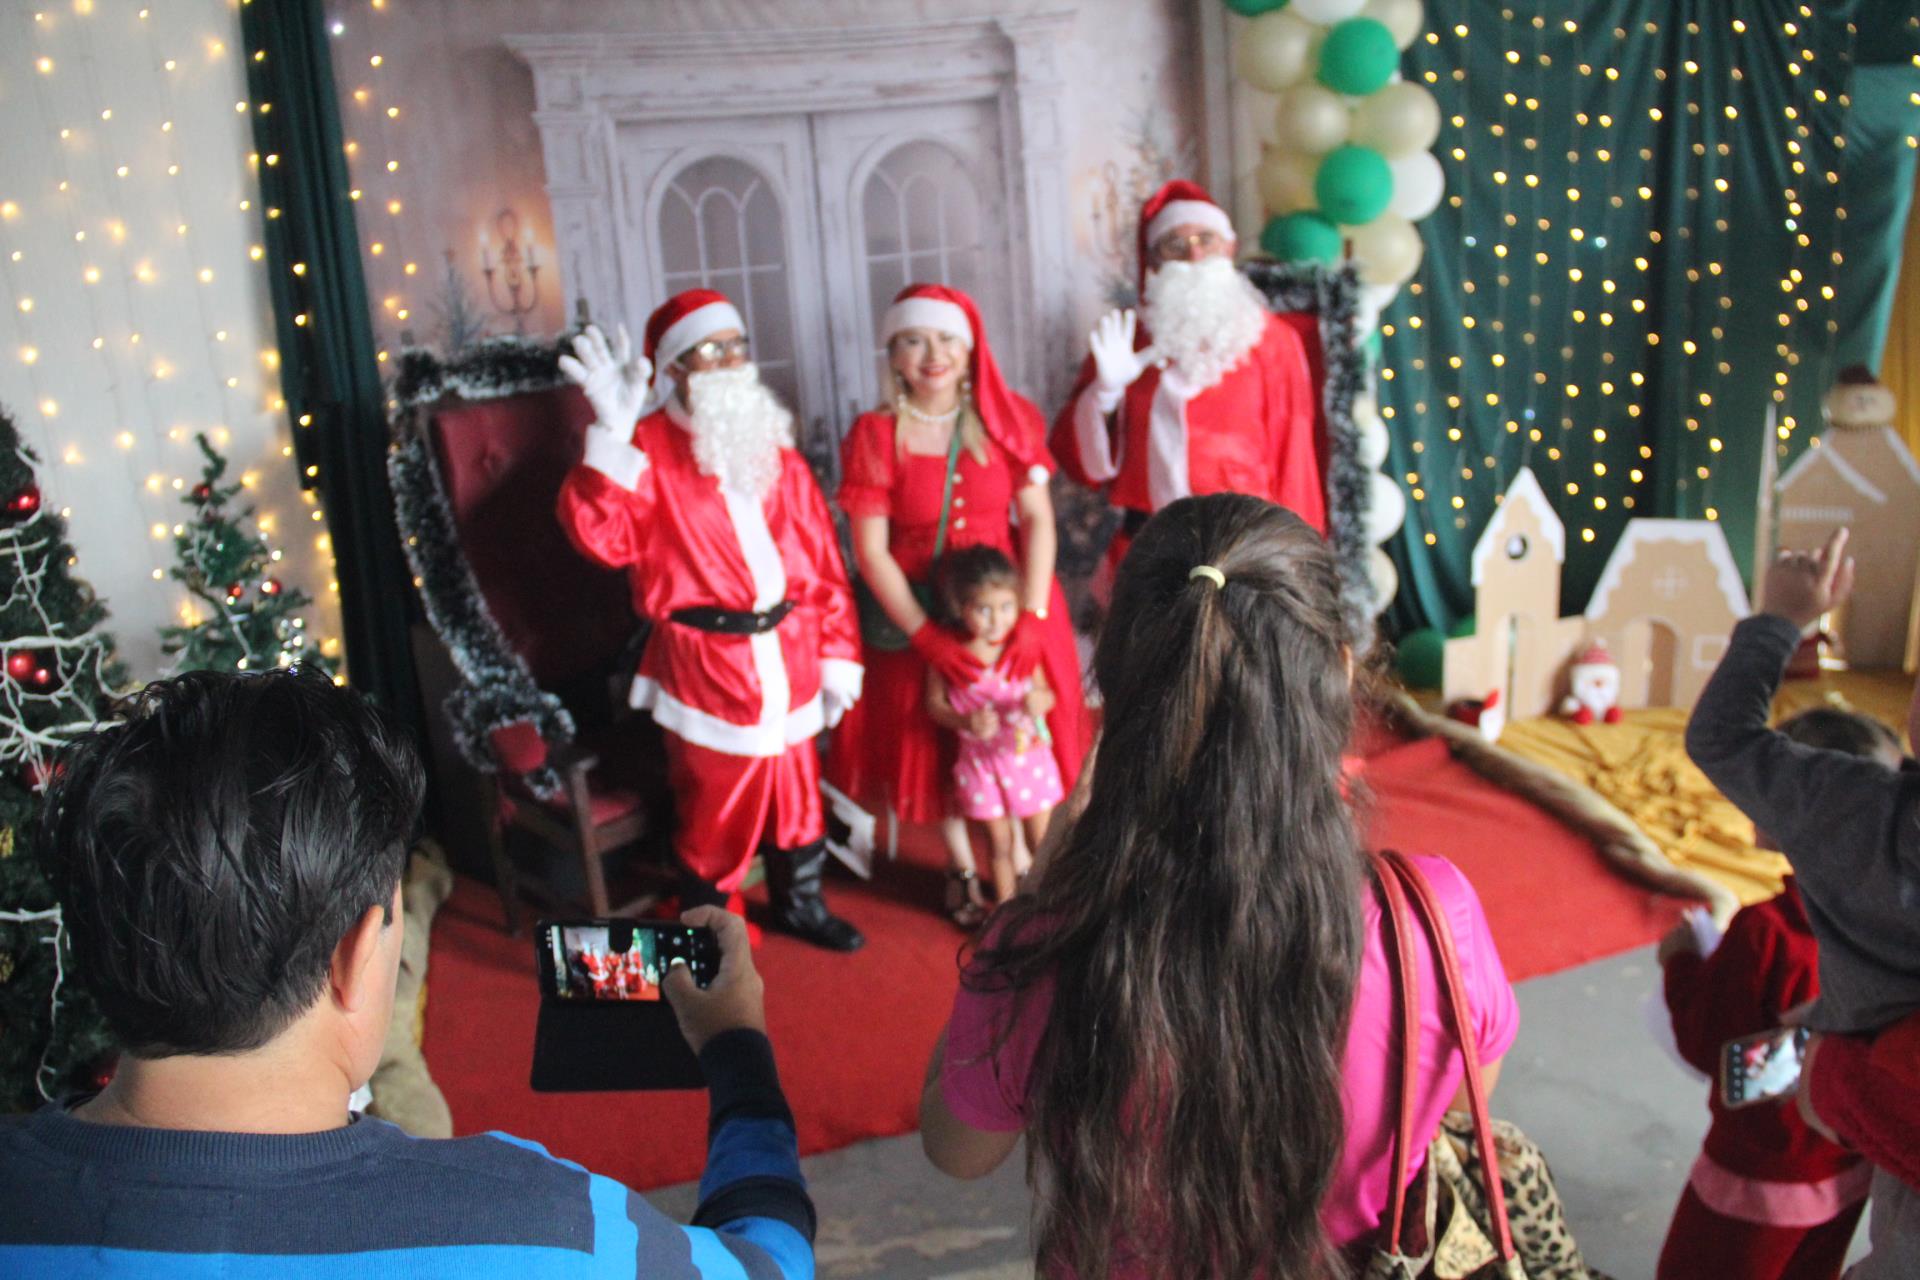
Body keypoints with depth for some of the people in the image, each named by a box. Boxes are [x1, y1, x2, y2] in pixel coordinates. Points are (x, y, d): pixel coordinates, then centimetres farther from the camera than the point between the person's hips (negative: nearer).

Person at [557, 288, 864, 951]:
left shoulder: (773, 445, 9)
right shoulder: (649, 449, -7)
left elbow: (823, 558, 10)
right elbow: (602, 538, -25)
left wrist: (837, 656, 7)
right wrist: (611, 435, -34)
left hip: (788, 656, 5)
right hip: (704, 661, -5)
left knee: (796, 788, 18)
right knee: (716, 802, 6)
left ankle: (800, 901, 41)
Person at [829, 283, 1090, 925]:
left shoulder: (1009, 419, -2)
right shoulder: (875, 436, -8)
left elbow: (1038, 521, -5)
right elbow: (870, 551, -10)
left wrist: (1032, 617, -17)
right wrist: (926, 636, -18)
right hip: (918, 611, -1)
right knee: (935, 734, 10)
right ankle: (962, 866, 32)